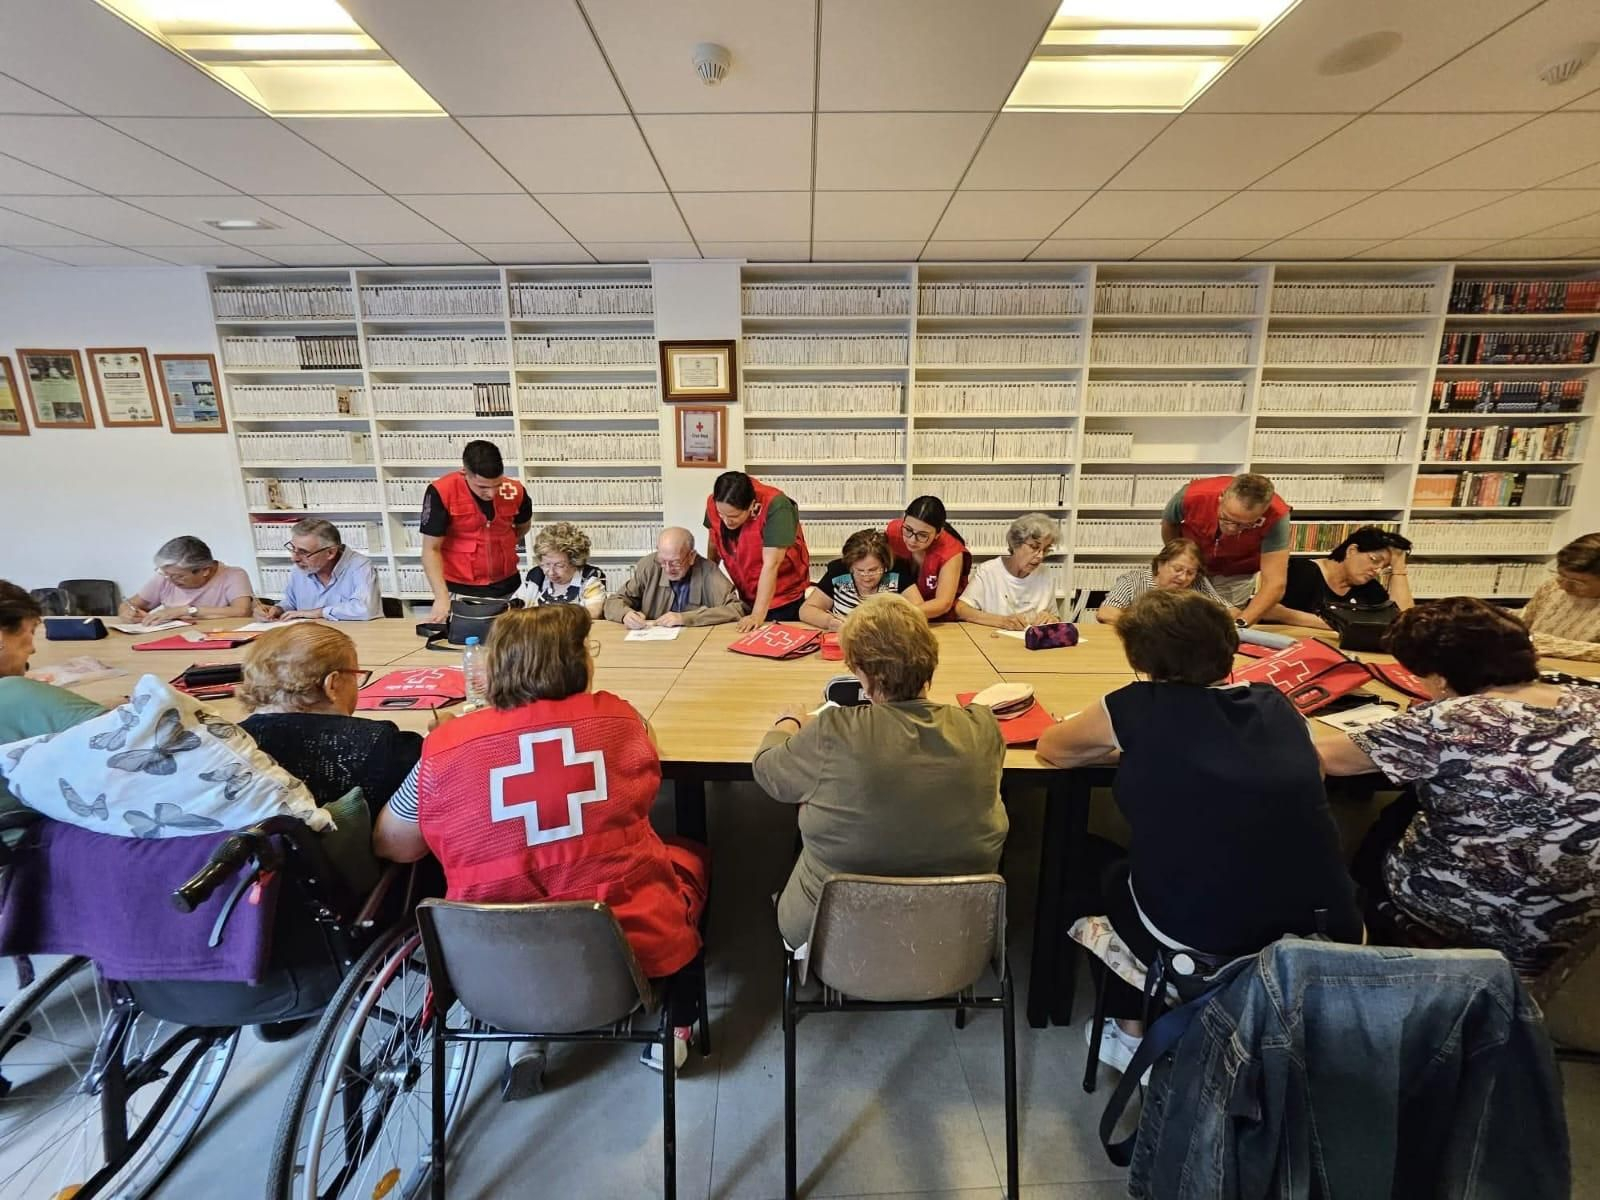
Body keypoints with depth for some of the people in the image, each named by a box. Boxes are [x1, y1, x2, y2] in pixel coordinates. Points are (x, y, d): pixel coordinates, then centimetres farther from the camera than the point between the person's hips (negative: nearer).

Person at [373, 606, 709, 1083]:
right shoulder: (618, 718, -12)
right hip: (633, 942, -2)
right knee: (691, 856, 28)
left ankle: (524, 1036, 27)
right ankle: (675, 1027, 30)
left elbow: (391, 846, 4)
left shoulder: (446, 746, -12)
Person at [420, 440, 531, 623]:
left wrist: (502, 550, 2)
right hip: (460, 588, -3)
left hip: (506, 584, 3)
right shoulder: (441, 492, -18)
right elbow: (431, 549, -14)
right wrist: (442, 597, -23)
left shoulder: (515, 491, -11)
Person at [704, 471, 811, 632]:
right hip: (746, 597, 5)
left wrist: (758, 615, -34)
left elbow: (770, 565, -33)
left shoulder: (775, 507, -30)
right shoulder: (714, 503, -15)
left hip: (784, 599, -5)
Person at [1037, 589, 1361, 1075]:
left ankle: (1130, 1035, 38)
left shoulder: (1138, 706, -5)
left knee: (1114, 877, 26)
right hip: (1322, 934, 4)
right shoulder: (1275, 704, 5)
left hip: (1194, 940, -4)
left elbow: (1051, 747, 10)